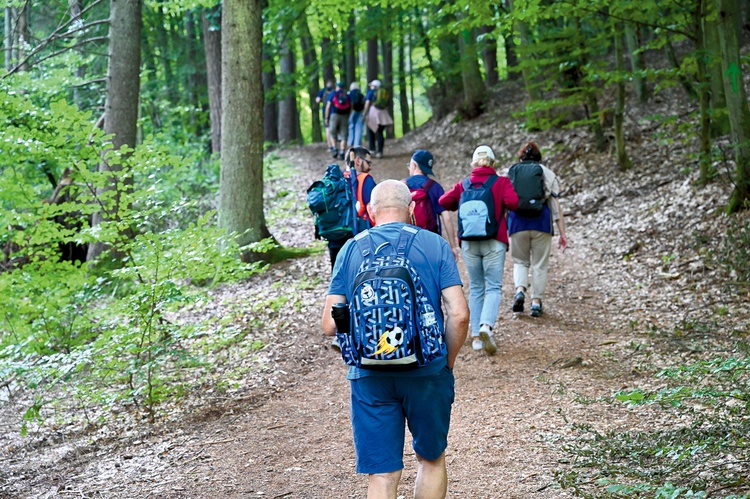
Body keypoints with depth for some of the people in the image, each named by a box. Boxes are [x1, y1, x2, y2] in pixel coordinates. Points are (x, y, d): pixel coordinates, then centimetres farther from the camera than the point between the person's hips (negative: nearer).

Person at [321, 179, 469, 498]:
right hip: (427, 372, 0)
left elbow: (330, 326, -1)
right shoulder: (434, 245, 0)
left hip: (370, 377, 0)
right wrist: (447, 362, 6)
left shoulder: (350, 250, 3)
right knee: (431, 459, 21)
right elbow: (459, 314, -8)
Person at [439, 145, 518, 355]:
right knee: (493, 287, 1)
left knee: (475, 288, 12)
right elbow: (512, 202, -16)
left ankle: (476, 336, 9)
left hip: (469, 242, 3)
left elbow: (444, 201, -2)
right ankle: (486, 326, -24)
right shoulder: (501, 182, -2)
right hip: (494, 242, -3)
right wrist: (502, 205, 5)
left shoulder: (463, 184, 6)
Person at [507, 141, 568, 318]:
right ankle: (536, 302, 9)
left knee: (520, 261, 16)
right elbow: (555, 206, 4)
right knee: (539, 264, 9)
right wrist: (562, 234, 5)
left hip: (518, 223, 0)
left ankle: (520, 289, -9)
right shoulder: (547, 174, 8)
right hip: (541, 223, 0)